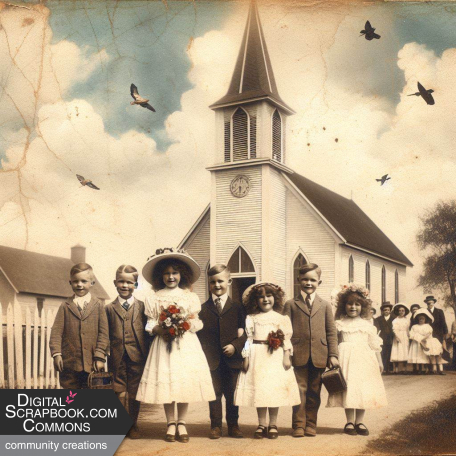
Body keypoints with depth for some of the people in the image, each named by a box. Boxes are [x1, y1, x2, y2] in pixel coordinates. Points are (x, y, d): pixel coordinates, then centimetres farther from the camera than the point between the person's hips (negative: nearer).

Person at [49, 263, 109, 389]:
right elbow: (56, 332, 1)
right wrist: (56, 354, -10)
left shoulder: (98, 305, 3)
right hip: (69, 363, 1)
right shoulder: (65, 306, 6)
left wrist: (99, 356, -8)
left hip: (92, 364, -1)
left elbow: (103, 333, 0)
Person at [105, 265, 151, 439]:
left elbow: (147, 332, 3)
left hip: (137, 357, 0)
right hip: (118, 358, 0)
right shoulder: (109, 308, 5)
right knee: (120, 393, 5)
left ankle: (133, 426, 23)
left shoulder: (142, 307, 3)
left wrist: (148, 355, -2)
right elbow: (106, 335, 6)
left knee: (134, 393, 8)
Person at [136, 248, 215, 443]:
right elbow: (150, 323, 5)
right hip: (163, 343, 0)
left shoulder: (190, 297, 8)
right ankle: (171, 424, 9)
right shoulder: (154, 299, 8)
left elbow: (196, 322, 6)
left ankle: (181, 423, 8)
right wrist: (158, 329, -14)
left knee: (185, 381, -2)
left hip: (186, 344, 0)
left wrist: (185, 325, -14)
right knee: (165, 382, -2)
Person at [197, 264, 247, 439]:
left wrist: (235, 346, -15)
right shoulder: (203, 309, 5)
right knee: (214, 394, 7)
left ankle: (233, 425, 22)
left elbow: (244, 331, 1)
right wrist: (201, 356, -7)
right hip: (211, 360, 0)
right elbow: (199, 334, 2)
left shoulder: (238, 307, 4)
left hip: (232, 358, 0)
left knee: (232, 394, 10)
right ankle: (215, 426, 17)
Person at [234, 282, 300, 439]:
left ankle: (273, 425, 12)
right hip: (257, 357, 1)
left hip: (275, 357, -1)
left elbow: (286, 338, 3)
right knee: (258, 389, 2)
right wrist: (246, 358, 0)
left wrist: (287, 356, -4)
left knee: (275, 389, 0)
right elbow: (248, 338, 5)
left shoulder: (281, 318, 6)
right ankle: (261, 425, 11)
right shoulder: (251, 319, 7)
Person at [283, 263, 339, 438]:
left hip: (319, 356, 2)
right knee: (299, 390, 1)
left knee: (314, 392, 9)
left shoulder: (325, 305, 10)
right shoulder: (291, 304, 5)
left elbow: (331, 332, 8)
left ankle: (311, 424, 19)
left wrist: (333, 355, 1)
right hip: (298, 356, -2)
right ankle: (298, 425, 10)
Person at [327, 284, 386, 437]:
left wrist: (379, 361, 8)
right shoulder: (339, 324, 6)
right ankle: (350, 422, 7)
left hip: (364, 360, 2)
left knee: (363, 390, 1)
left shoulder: (367, 325, 11)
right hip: (346, 359, -2)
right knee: (348, 389, -4)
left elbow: (375, 344, 13)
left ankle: (359, 422, 12)